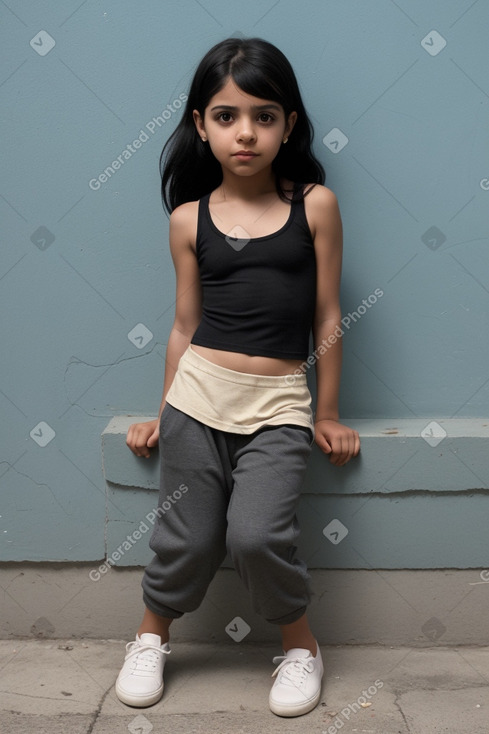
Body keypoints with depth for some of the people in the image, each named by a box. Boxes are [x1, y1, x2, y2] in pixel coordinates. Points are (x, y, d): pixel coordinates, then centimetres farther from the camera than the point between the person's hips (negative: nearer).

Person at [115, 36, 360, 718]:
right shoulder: (190, 219, 2)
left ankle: (301, 646, 14)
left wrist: (327, 416, 6)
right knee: (190, 539, 6)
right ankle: (152, 636, 35)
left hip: (278, 404, -1)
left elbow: (327, 317, 3)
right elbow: (185, 324, 9)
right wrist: (165, 413, 13)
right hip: (198, 393, 2)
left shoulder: (315, 204, -1)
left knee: (257, 535, -15)